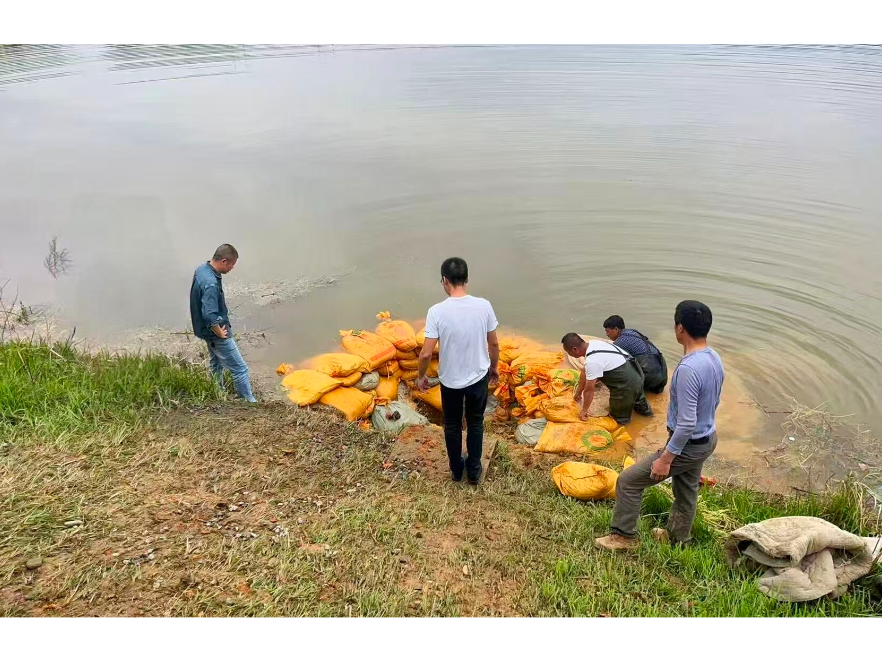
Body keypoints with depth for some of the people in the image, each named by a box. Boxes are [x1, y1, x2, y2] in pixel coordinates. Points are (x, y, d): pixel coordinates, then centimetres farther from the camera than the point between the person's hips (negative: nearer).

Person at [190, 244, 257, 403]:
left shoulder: (201, 269, -1)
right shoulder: (211, 283, -32)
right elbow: (210, 316, -35)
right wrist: (220, 333, -18)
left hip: (209, 331, 10)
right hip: (216, 333, -10)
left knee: (216, 363, 27)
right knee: (240, 368, -1)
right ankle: (249, 401, 9)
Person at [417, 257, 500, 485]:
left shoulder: (437, 311, -22)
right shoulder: (484, 306, -15)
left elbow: (426, 353, -19)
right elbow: (494, 343, -5)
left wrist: (421, 376, 0)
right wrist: (494, 367, 14)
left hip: (450, 380, -1)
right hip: (478, 376, 2)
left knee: (452, 425, 22)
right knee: (475, 423, 23)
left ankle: (456, 469, 39)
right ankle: (474, 470, 36)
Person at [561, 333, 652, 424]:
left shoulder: (592, 361, -28)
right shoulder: (592, 343, -1)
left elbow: (589, 390, -17)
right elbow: (584, 372, 12)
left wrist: (584, 410, -2)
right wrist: (578, 393, 22)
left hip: (627, 384, -8)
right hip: (636, 373, 8)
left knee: (619, 418, 13)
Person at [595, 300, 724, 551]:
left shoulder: (688, 369, -33)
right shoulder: (714, 358, -3)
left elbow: (686, 424, -32)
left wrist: (665, 459, -23)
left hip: (688, 446, -9)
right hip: (707, 439, 9)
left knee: (628, 481, 2)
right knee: (686, 490, 28)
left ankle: (624, 536, 17)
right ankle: (678, 537, 49)